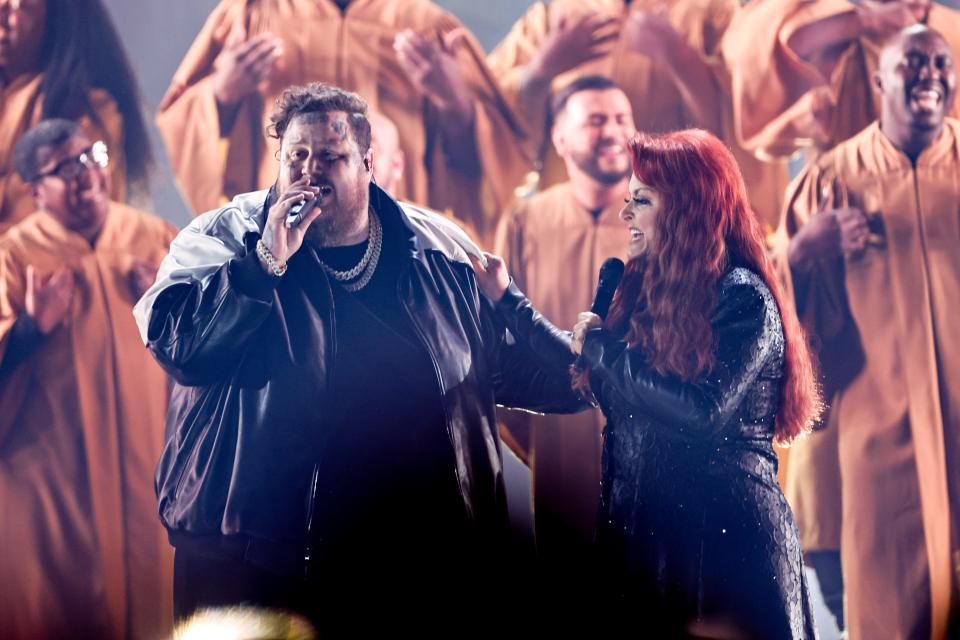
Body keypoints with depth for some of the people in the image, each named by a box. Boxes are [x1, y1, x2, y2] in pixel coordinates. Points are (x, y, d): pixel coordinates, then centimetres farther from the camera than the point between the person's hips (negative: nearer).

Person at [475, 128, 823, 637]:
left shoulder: (742, 298, -12)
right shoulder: (647, 289, 10)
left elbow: (702, 412, -24)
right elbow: (577, 382, 14)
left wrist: (602, 346, -15)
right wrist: (506, 298, 14)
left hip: (723, 534, -7)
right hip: (644, 527, 7)